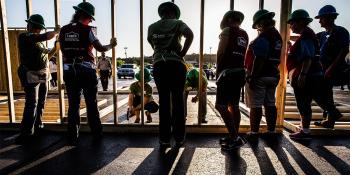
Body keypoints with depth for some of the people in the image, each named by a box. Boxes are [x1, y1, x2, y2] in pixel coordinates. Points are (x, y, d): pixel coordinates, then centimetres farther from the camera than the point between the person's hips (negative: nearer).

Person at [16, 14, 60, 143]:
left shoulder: (38, 41, 17)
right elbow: (46, 37, -20)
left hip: (43, 75, 8)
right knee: (31, 104, -10)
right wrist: (56, 31, -3)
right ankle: (27, 132, -3)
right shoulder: (24, 37, -7)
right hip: (31, 76, -8)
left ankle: (37, 125, 24)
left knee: (41, 103, 12)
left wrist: (55, 49, 8)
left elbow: (45, 57, 20)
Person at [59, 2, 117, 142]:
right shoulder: (87, 30, -7)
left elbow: (64, 51, 12)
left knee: (73, 104, 10)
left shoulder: (64, 30, 8)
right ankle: (97, 134, 17)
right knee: (91, 104, 7)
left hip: (69, 70, 4)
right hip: (86, 70, -4)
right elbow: (100, 48, -5)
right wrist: (111, 45, 11)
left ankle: (72, 136, 16)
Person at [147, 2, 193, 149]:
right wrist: (183, 53, -6)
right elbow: (190, 34, -12)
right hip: (176, 64, -2)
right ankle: (179, 138, 9)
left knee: (163, 101, 5)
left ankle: (164, 139, 7)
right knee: (178, 101, 4)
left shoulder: (152, 27, 16)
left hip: (158, 64, 2)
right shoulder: (178, 23, 6)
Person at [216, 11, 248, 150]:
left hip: (228, 71, -8)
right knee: (234, 105, 11)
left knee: (221, 105, -8)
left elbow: (220, 52, -7)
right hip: (240, 72, 8)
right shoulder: (244, 35, 19)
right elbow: (243, 54, 14)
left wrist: (218, 70, 0)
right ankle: (235, 137, 18)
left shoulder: (227, 31, -2)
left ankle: (234, 137, -9)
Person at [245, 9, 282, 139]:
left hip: (260, 76, -9)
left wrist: (252, 77, -21)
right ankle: (271, 131, 22)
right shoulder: (277, 36, 14)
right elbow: (274, 58, 16)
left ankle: (254, 133, 7)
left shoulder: (263, 37, -16)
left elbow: (259, 60, -22)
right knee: (270, 104, 14)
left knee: (256, 105, -1)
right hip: (273, 75, 9)